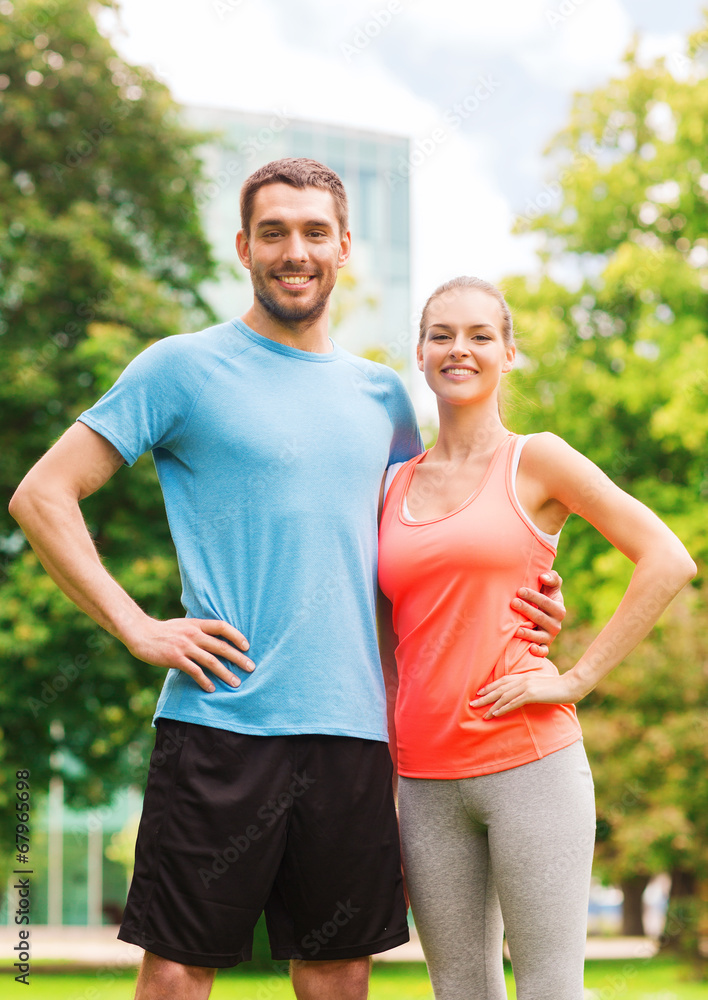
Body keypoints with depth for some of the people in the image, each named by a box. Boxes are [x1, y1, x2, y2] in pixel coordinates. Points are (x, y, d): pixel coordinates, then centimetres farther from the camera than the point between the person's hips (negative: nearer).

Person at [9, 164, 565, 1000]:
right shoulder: (184, 368, 1)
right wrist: (138, 629, -10)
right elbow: (42, 496, -2)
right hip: (220, 720, -4)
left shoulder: (381, 395, 16)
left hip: (352, 728, 5)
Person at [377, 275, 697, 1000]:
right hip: (428, 780, 4)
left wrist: (578, 678, -9)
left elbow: (668, 561, -5)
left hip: (529, 763, -4)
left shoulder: (535, 462, 1)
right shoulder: (396, 488, 13)